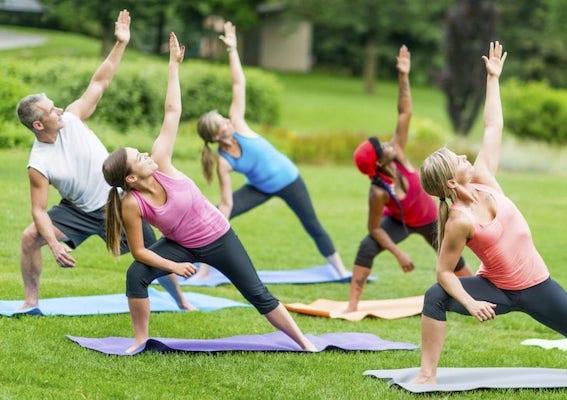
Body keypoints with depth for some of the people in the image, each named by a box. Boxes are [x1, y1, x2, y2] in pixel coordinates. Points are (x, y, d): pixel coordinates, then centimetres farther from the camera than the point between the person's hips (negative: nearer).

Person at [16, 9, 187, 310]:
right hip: (78, 210, -1)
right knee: (30, 237, -14)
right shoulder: (38, 165, -21)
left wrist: (120, 43, -19)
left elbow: (99, 83, -13)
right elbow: (39, 210, -19)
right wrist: (54, 245, -33)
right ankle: (31, 301, 1)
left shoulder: (71, 118, -16)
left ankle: (182, 303, 19)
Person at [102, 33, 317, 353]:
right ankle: (140, 339, -5)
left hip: (219, 237, 0)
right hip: (181, 246, 0)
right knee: (136, 275, -22)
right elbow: (139, 251, -16)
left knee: (258, 294, 3)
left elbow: (172, 113, -21)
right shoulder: (131, 205, -24)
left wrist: (174, 65, -21)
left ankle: (303, 342, 14)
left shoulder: (160, 164, -23)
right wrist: (173, 266, -21)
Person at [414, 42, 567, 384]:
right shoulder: (460, 221, -23)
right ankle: (428, 373, -18)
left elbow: (493, 129, -3)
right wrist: (470, 304, -29)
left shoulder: (483, 181, -9)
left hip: (537, 287, 5)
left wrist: (493, 78, -1)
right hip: (499, 291, -5)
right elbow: (444, 271, -18)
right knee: (436, 297, -27)